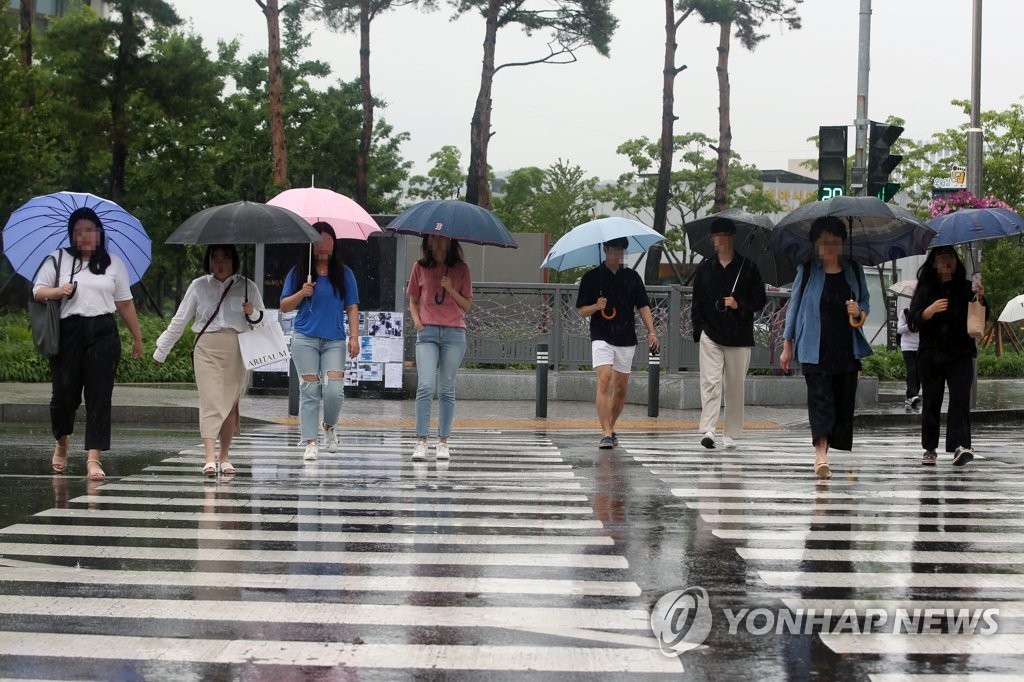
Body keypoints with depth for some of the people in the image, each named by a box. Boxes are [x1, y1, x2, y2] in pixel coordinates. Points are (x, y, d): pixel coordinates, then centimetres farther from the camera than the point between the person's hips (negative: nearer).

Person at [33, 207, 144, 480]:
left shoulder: (114, 263, 13)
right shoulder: (58, 260, 9)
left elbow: (125, 303, 15)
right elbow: (37, 291, 8)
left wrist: (137, 337, 15)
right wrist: (57, 292, -13)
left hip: (103, 333, 1)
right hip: (69, 332, -1)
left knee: (99, 396, -5)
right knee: (65, 393, -1)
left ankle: (93, 458, -5)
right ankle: (61, 443, 27)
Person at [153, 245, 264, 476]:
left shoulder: (247, 287, 9)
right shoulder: (198, 286, 9)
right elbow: (179, 321, 15)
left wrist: (253, 314, -8)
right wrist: (161, 350, 17)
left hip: (236, 350, 1)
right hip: (207, 348, -1)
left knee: (231, 404, 4)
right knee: (210, 401, -12)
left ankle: (225, 457, 15)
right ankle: (209, 458, -19)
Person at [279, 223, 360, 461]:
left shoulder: (343, 273, 9)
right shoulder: (298, 273, 8)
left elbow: (352, 307, 9)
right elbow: (284, 306, 9)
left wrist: (354, 337, 0)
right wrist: (301, 294, -9)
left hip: (334, 340, 0)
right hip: (305, 338, 0)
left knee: (334, 389, -10)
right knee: (310, 390, -2)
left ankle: (330, 427, 19)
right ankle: (311, 443, 1)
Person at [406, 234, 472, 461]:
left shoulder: (461, 269, 8)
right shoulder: (420, 268, 10)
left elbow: (467, 305, 7)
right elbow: (413, 301, 17)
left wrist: (451, 290, -8)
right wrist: (417, 320, -1)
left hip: (454, 333, 0)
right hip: (427, 332, 0)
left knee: (447, 390, 3)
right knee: (425, 386, -13)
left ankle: (443, 442, 8)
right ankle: (421, 441, -12)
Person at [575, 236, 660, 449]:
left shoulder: (632, 277, 9)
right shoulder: (592, 277, 2)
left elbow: (643, 306, 9)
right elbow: (581, 311, 3)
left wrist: (651, 332, -3)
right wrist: (596, 306, -18)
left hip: (626, 339, 4)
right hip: (602, 338, -4)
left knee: (621, 388, 8)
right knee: (604, 381, -18)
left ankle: (611, 427, 27)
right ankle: (606, 433, -21)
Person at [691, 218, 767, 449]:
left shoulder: (747, 268, 5)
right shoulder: (705, 269, 11)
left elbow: (760, 300, 5)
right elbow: (697, 302, 12)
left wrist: (739, 305, -13)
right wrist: (699, 327, 1)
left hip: (739, 336, 0)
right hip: (711, 335, 0)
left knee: (735, 386, 4)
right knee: (710, 382, -12)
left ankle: (731, 434, 13)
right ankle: (707, 430, -19)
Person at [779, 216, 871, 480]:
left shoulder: (854, 270, 9)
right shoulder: (807, 270, 2)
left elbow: (866, 301, 18)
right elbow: (795, 305, 6)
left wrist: (859, 311, -7)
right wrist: (787, 345, 4)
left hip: (846, 349, 3)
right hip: (814, 349, -3)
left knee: (844, 400, 4)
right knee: (819, 398, -12)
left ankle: (824, 450, 16)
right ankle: (821, 453, -21)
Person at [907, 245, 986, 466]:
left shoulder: (965, 288, 8)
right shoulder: (925, 289, 7)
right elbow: (915, 319, -2)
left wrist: (980, 299, -13)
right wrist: (931, 309, -22)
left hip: (960, 354, 0)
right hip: (931, 354, 1)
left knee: (960, 398, -14)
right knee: (931, 401, 3)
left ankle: (961, 446, -25)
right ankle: (929, 449, 11)